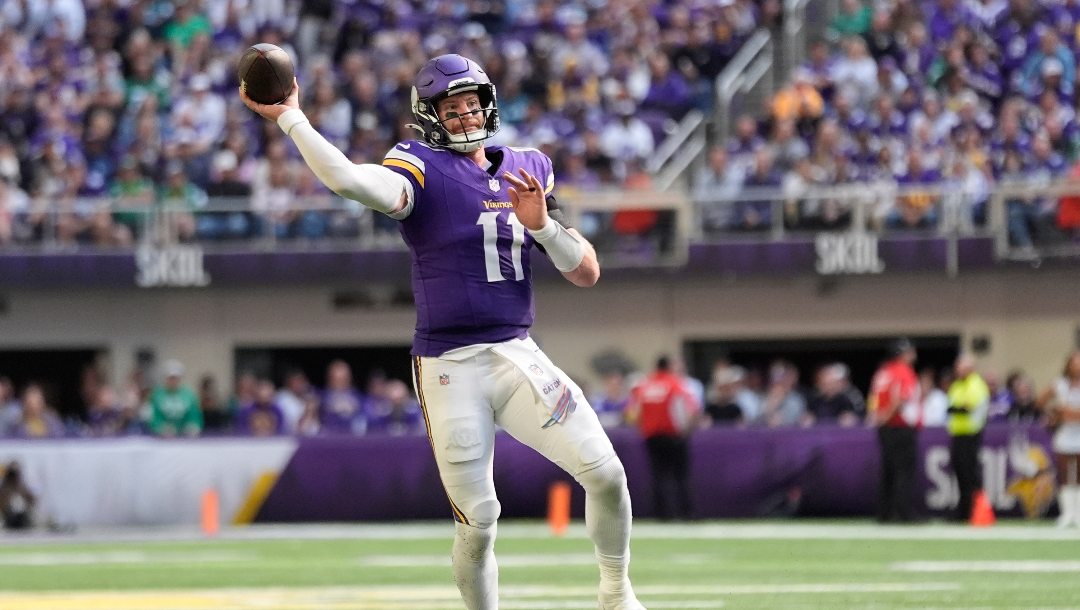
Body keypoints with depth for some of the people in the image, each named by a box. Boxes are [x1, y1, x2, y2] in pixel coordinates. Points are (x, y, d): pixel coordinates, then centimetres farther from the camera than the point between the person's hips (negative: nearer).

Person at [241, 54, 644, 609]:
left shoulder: (528, 170, 12)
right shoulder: (422, 169, -4)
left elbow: (587, 273, 9)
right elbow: (348, 180, -27)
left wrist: (542, 226, -8)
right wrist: (289, 118, -23)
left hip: (517, 356, 4)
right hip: (449, 369, -4)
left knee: (605, 473, -10)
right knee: (478, 521, -2)